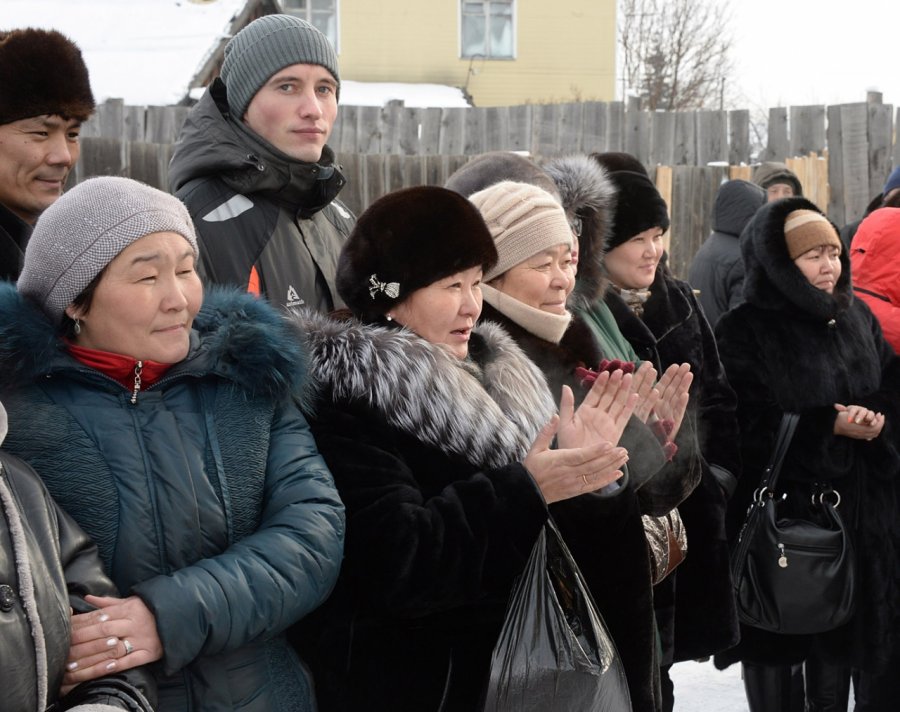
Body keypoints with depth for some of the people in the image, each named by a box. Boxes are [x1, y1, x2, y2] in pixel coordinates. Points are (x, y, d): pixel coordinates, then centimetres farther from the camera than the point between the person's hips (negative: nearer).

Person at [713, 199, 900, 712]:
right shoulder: (745, 331, -9)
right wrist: (829, 427, -19)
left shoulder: (858, 318, 9)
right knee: (775, 638, 5)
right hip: (775, 514, -5)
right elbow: (748, 427, -15)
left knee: (839, 632, 12)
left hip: (854, 510, 5)